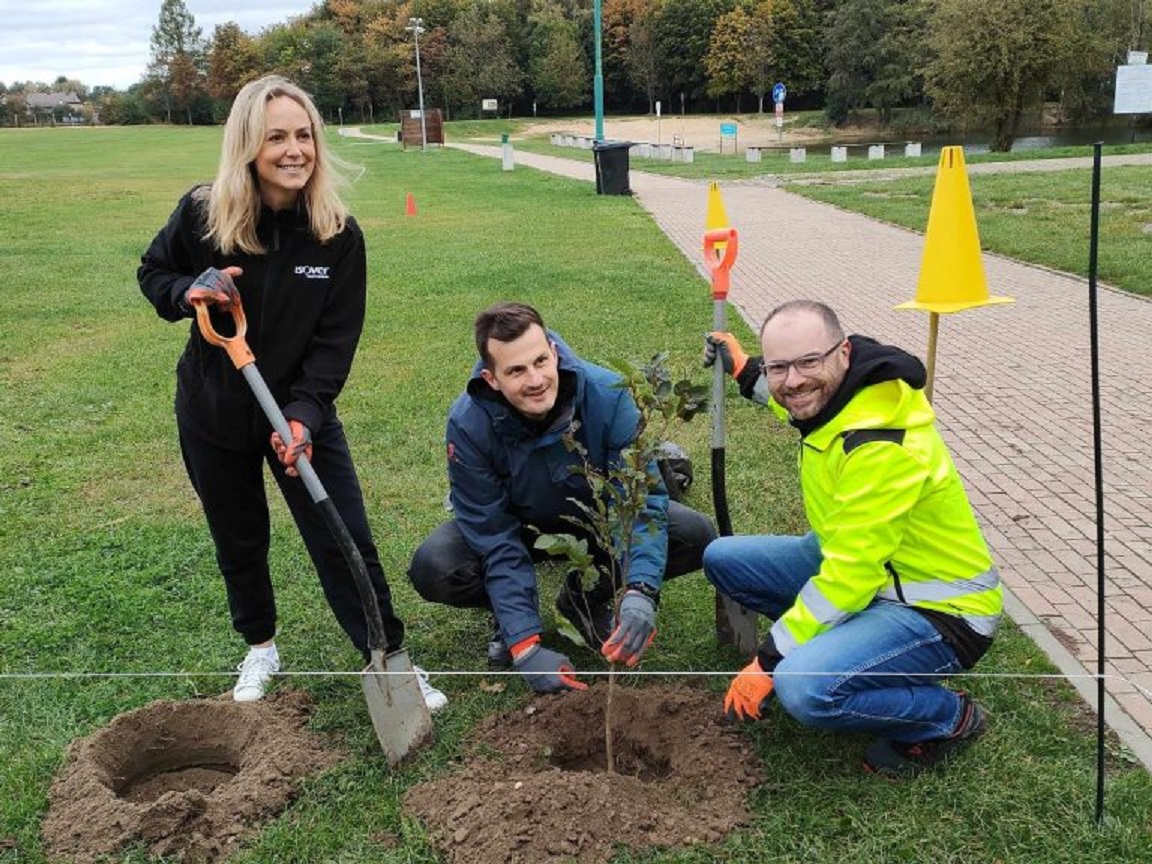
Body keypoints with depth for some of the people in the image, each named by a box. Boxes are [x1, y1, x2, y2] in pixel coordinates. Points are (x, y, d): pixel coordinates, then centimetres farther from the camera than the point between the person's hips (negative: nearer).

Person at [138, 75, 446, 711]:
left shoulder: (339, 234, -14)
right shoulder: (201, 214, -14)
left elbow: (336, 339, -14)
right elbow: (153, 274, 4)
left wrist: (303, 415, -27)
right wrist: (188, 293, -20)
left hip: (303, 409, -1)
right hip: (212, 413, 1)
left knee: (345, 540, -2)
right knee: (239, 540, 17)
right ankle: (259, 648, 40)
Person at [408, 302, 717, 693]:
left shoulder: (605, 394, -31)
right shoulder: (468, 424, -30)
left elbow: (642, 496, -29)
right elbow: (496, 539, -28)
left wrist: (640, 593, -45)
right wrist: (525, 646, -34)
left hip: (595, 516, 1)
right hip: (519, 524, -1)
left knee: (696, 536, -22)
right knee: (433, 568, -30)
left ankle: (587, 597, 4)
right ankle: (510, 615, 5)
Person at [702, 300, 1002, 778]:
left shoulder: (881, 448, -32)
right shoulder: (838, 394, -6)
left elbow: (848, 579, -29)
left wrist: (769, 661, -21)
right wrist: (745, 372, 23)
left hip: (938, 612, -9)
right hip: (865, 564, 9)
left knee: (804, 690, -32)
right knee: (723, 558, 3)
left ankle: (949, 717, -4)